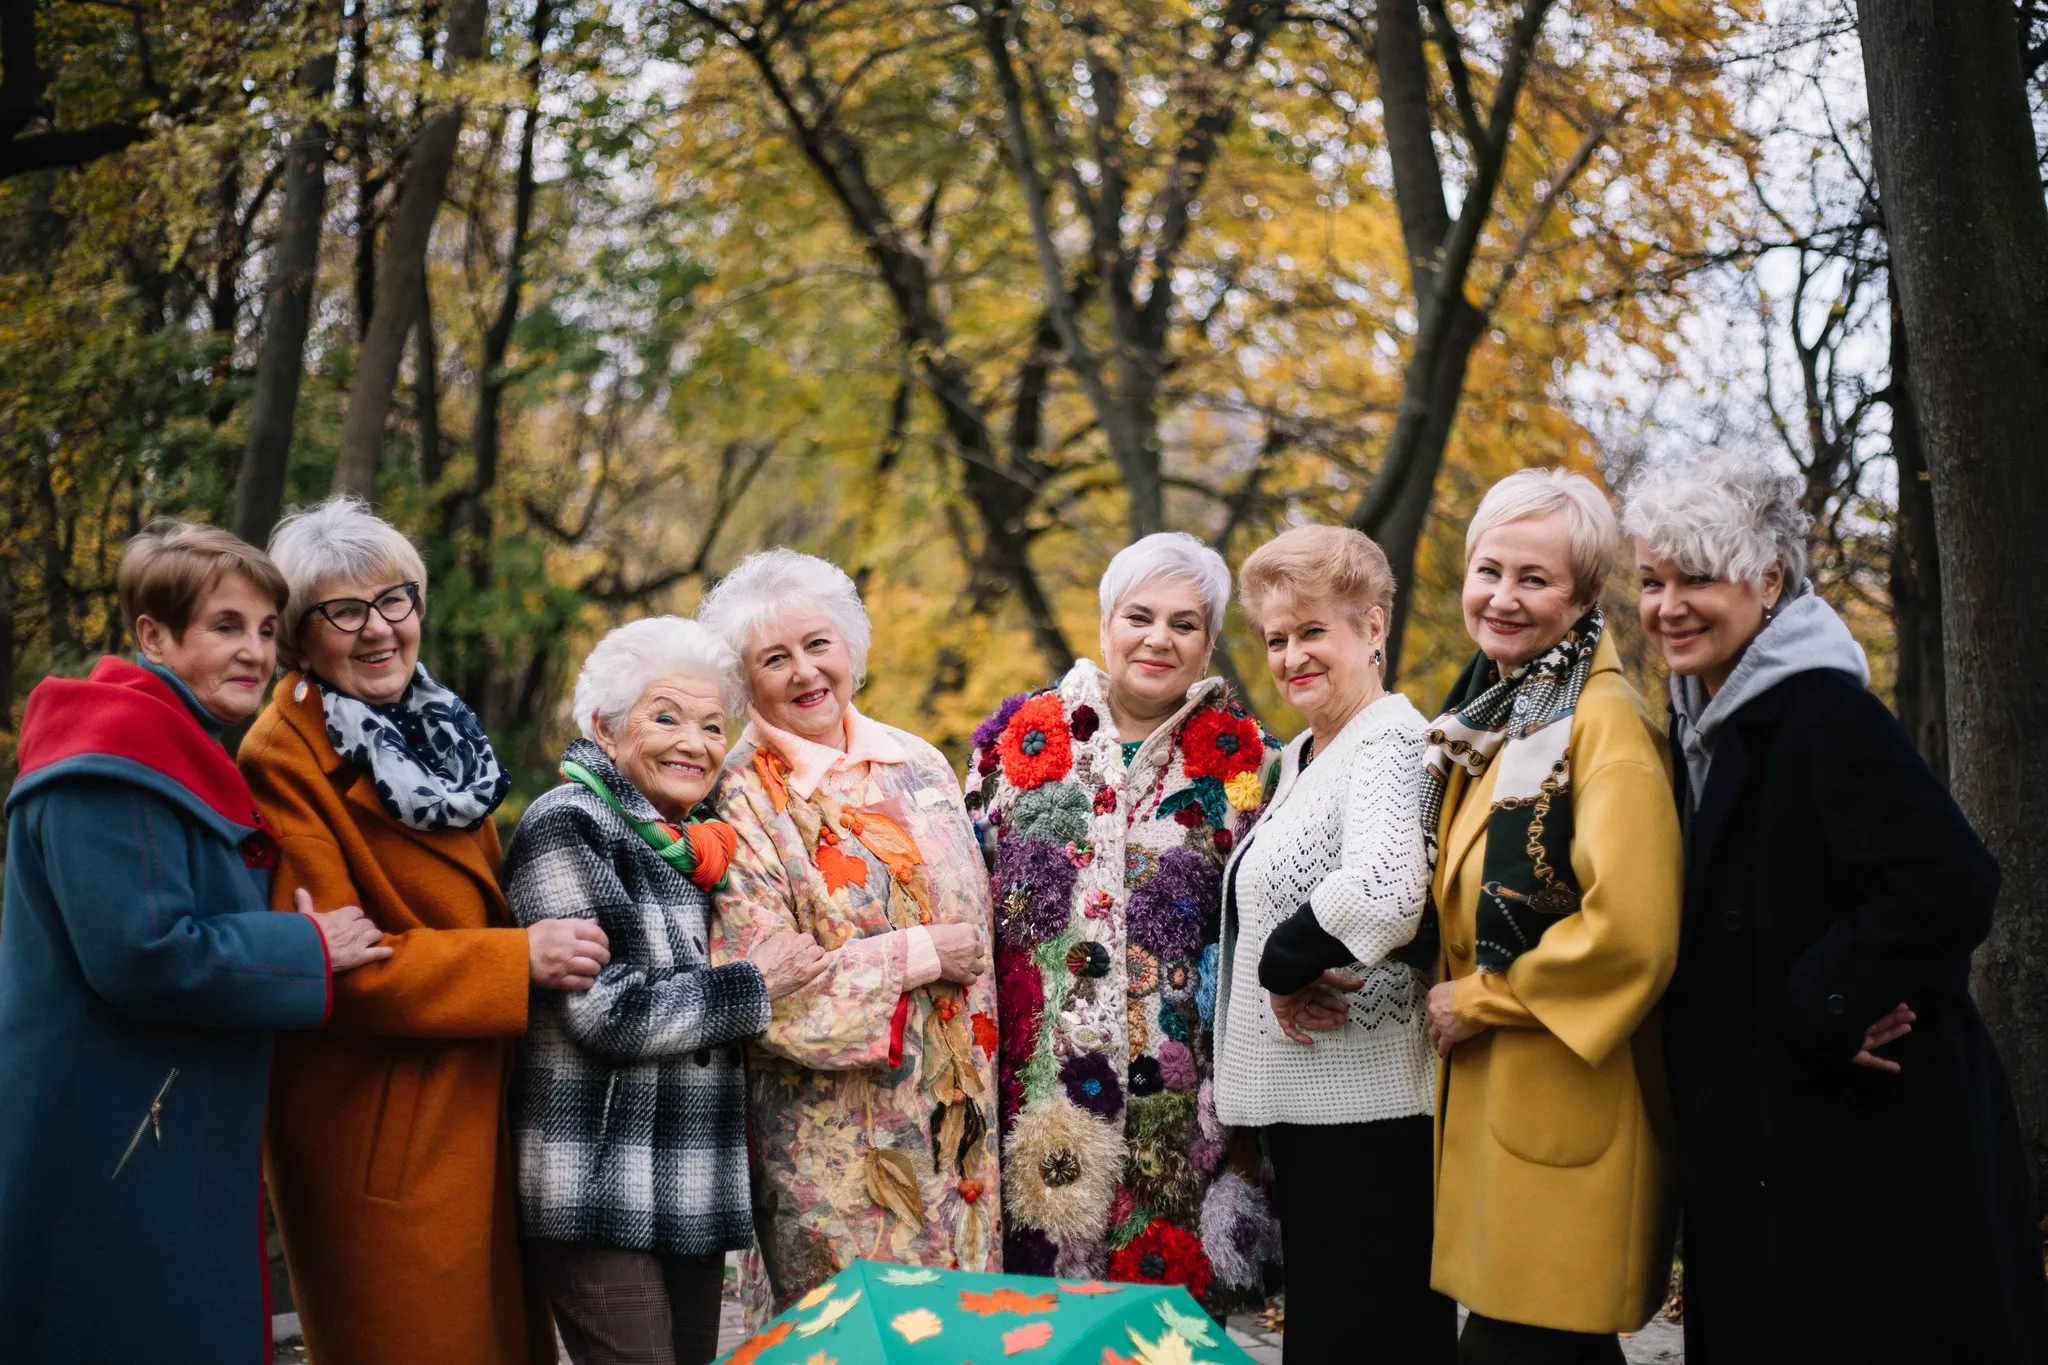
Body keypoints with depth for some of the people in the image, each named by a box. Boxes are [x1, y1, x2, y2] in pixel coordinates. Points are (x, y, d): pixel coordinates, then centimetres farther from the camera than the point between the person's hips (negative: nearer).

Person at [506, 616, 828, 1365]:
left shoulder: (694, 843, 14)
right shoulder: (568, 826, -10)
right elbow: (608, 1012, -18)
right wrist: (757, 984, -9)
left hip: (694, 1188, 8)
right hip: (602, 1192, -8)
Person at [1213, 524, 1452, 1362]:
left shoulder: (1389, 740, -14)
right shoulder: (1299, 757, 15)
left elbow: (1382, 890, -32)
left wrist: (1283, 965, -17)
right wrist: (1284, 974, 6)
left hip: (1367, 1105, -10)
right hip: (1304, 1102, 10)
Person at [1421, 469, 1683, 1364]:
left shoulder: (1605, 723, -13)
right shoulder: (1483, 724, 13)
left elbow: (1629, 930, -23)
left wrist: (1478, 999, -13)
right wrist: (1453, 995, 6)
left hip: (1560, 1109, -8)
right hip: (1483, 1097, 8)